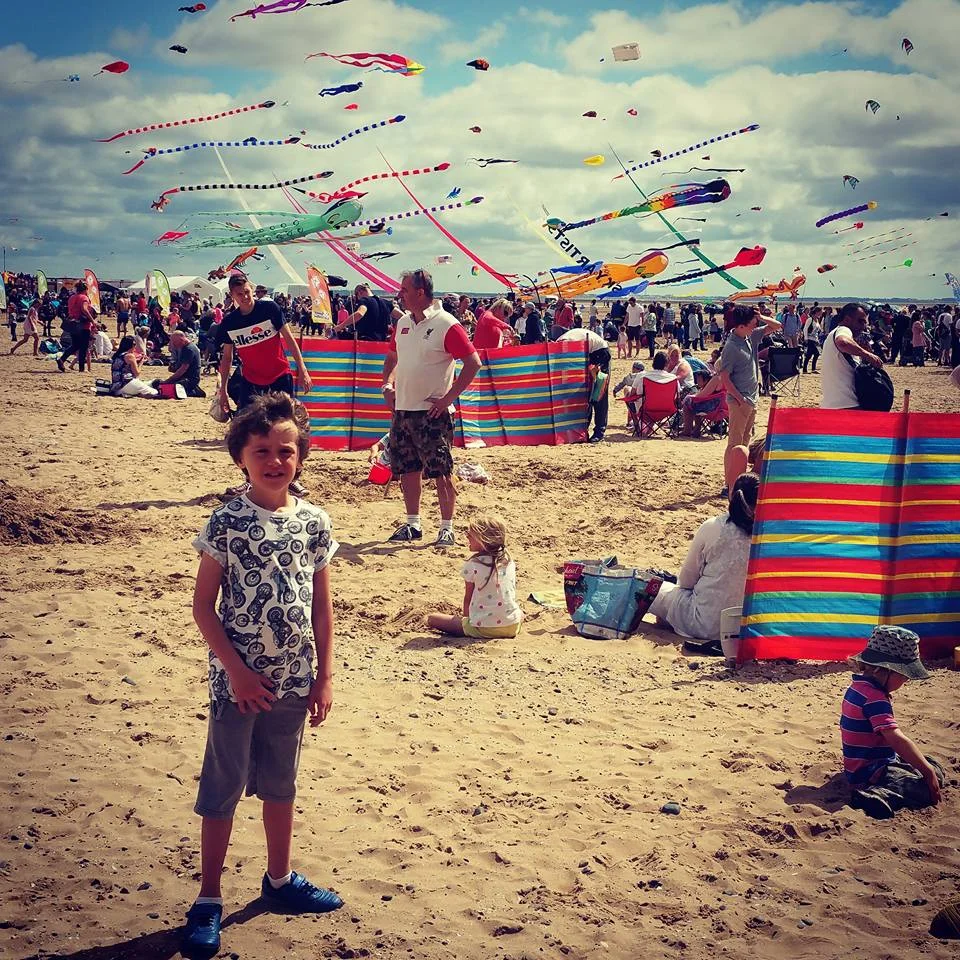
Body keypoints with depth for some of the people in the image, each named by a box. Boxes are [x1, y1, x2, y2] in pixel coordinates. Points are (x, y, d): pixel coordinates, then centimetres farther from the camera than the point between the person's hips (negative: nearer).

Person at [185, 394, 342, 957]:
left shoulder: (314, 523, 0)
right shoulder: (228, 523, -11)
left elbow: (323, 606, 6)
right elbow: (204, 605, -8)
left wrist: (325, 676, 5)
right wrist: (237, 670, -13)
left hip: (293, 680, 4)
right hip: (239, 680, -4)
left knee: (280, 783, 19)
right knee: (223, 789, 5)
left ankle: (280, 879, 36)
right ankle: (209, 901, 16)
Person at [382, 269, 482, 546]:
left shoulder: (446, 325, -12)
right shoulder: (402, 323, 11)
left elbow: (473, 363, -14)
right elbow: (392, 357, 26)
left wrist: (449, 397, -15)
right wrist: (388, 383, 8)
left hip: (432, 412, -7)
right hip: (402, 409, 7)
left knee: (441, 472, -4)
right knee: (407, 470, 12)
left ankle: (447, 528, 5)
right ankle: (412, 524, 23)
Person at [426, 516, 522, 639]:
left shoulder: (473, 565, -12)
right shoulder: (509, 561, 3)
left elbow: (468, 598, -2)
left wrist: (465, 618, 17)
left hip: (484, 628, -6)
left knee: (432, 619, -1)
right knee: (520, 613, 43)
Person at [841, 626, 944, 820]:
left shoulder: (858, 686, 9)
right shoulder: (875, 698, -24)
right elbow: (896, 739, -31)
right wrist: (927, 771, -26)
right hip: (870, 773, -10)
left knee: (934, 768, 17)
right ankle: (883, 795, -39)